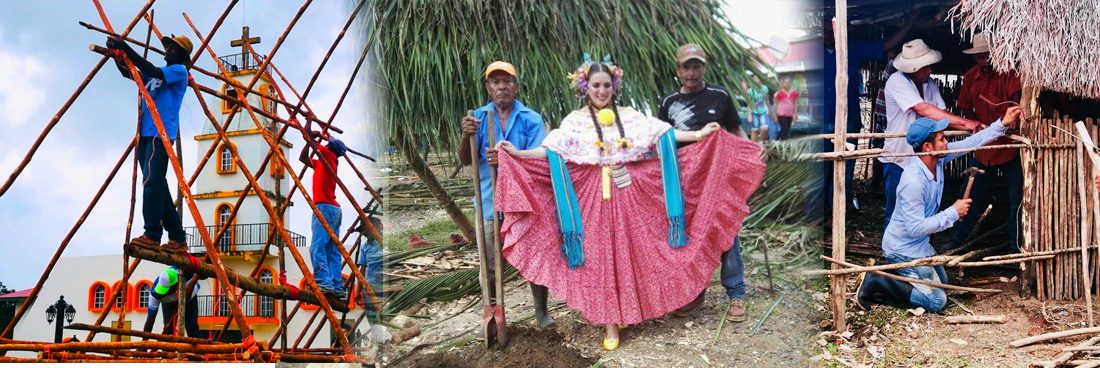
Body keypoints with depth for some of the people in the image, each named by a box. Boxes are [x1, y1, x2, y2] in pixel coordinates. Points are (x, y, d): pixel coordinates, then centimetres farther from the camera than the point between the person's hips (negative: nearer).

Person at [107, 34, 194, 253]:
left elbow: (153, 71, -16)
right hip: (146, 133, 9)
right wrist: (117, 53, 6)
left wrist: (127, 49, -17)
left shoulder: (179, 71, 0)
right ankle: (177, 237, 8)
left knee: (152, 181, -18)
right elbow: (128, 73, 23)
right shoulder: (157, 75, 25)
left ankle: (152, 235, -22)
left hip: (161, 133, -9)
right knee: (156, 185, 6)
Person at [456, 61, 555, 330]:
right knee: (489, 266, 6)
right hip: (490, 203, 1)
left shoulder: (531, 119, -1)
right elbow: (465, 160, 0)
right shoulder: (479, 117, 5)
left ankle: (541, 311, 25)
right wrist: (467, 136, -22)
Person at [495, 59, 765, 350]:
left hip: (629, 194, 2)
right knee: (601, 255, 1)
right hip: (595, 196, -2)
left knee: (632, 252, 6)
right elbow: (552, 150, -6)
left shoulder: (630, 116, 6)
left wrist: (699, 135, -6)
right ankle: (610, 322, 6)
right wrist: (517, 153, -18)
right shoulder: (575, 121, 2)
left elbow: (662, 134, 1)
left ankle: (629, 311, 23)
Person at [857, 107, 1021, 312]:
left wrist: (1003, 124, -4)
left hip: (920, 244, 10)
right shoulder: (913, 181, -34)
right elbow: (916, 228, -31)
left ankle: (890, 277, 18)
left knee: (942, 281, 27)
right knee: (936, 301, -5)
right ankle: (876, 284, -4)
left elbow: (971, 143, 2)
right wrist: (953, 213, -24)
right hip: (903, 249, -10)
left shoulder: (938, 158, -9)